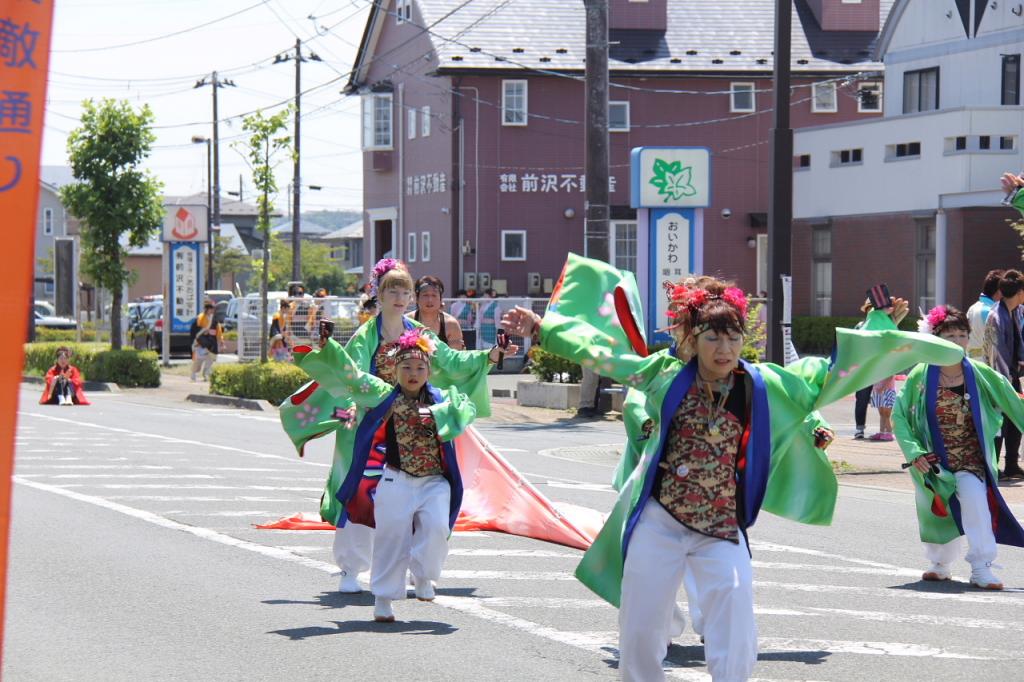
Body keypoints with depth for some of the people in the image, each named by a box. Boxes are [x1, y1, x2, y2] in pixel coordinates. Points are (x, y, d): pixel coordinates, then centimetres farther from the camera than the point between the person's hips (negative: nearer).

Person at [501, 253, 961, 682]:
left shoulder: (766, 386, -2)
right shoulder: (667, 376, -3)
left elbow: (833, 369, 4)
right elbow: (601, 349, 5)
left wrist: (884, 331, 2)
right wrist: (541, 329, 6)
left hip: (722, 532, 0)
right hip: (658, 522, 0)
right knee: (640, 634, 5)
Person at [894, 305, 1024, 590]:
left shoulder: (981, 375, -6)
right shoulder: (920, 376, -8)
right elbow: (899, 415, -2)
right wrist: (914, 452, -11)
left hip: (971, 459, -1)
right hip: (934, 460, 1)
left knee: (974, 496, -25)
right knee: (938, 508, 10)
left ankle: (981, 568, -18)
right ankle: (940, 565, 38)